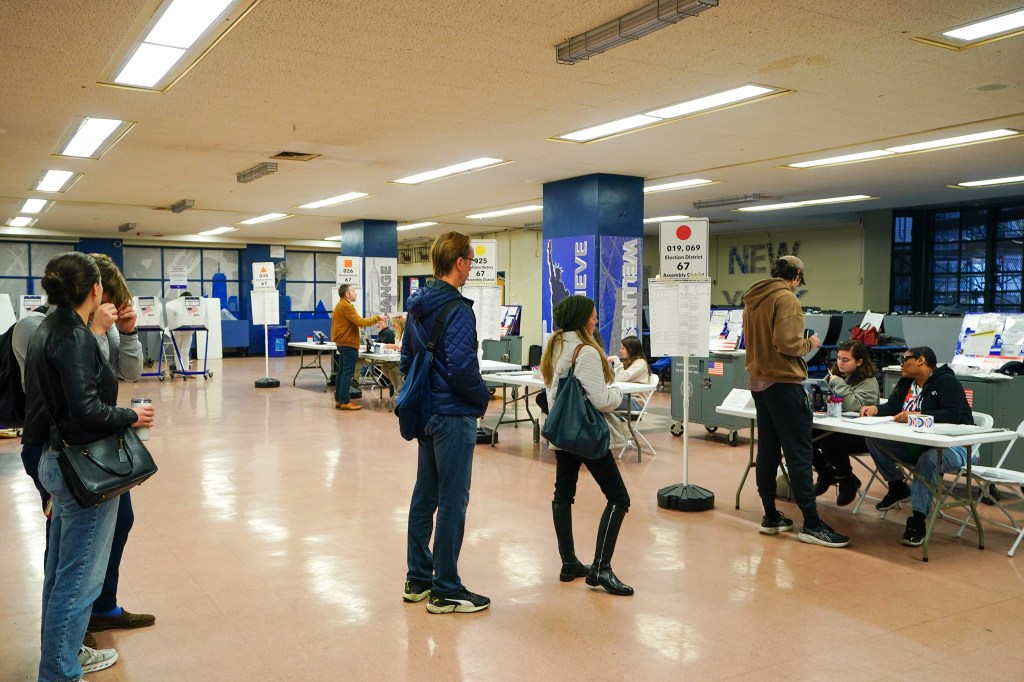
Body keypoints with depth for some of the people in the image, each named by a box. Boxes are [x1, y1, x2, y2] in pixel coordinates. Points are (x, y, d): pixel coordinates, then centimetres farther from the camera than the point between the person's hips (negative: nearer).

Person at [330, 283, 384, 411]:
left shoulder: (340, 305, 16)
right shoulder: (346, 306, -17)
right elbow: (361, 322, -22)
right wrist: (377, 318, -14)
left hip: (342, 343, 11)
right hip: (349, 344, -11)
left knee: (342, 372, 13)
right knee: (348, 373, -8)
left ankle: (339, 399, 17)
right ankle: (344, 402, -8)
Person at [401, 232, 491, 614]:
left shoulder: (418, 306, 11)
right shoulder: (457, 309, -18)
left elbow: (406, 359, 16)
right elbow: (462, 366, -25)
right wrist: (482, 397, -9)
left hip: (426, 412, 9)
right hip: (454, 415, -9)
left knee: (425, 496, 15)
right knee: (452, 501, -1)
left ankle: (418, 580, 26)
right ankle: (445, 591, 8)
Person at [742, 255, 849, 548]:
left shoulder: (752, 298, 12)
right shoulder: (786, 298, -13)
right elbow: (787, 343, -21)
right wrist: (809, 343, -5)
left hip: (759, 381, 8)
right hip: (783, 383, -8)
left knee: (767, 450, 11)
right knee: (799, 454, -6)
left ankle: (771, 517, 16)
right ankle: (811, 524, -3)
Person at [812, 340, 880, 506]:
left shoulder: (868, 382, -8)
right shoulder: (835, 375, 13)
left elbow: (854, 406, -25)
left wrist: (838, 384, -18)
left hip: (859, 434, -6)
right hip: (836, 427, 6)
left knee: (829, 443, -34)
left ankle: (848, 480, -1)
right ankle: (827, 473, 9)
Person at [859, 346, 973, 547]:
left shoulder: (947, 382, -10)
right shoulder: (906, 383, 15)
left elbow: (952, 415, -24)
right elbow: (892, 407, 6)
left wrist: (917, 416, -34)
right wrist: (875, 409, -16)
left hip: (951, 447, -7)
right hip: (915, 445, 8)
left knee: (929, 459, -41)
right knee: (874, 439, -11)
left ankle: (917, 521, -36)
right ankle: (897, 488, 7)